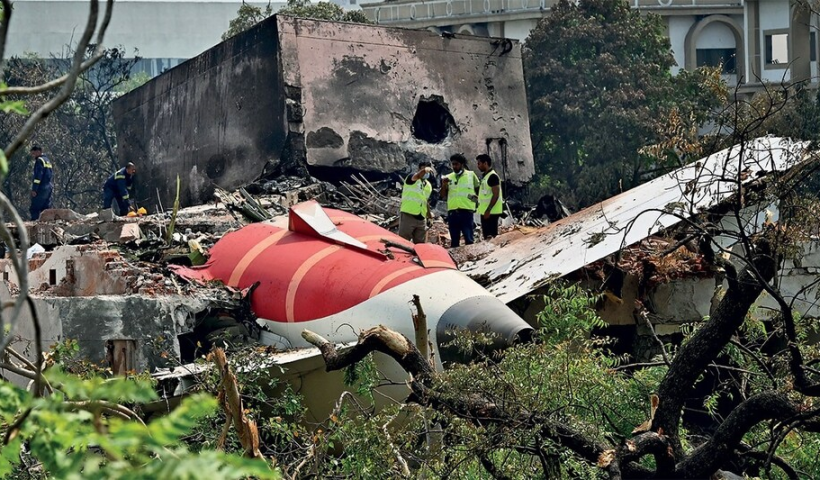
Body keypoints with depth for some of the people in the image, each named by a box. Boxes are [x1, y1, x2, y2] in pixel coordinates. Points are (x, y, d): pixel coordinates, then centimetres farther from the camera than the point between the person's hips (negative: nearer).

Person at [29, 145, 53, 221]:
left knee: (34, 210, -9)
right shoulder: (47, 160, 20)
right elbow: (51, 175, 22)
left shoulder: (39, 160, -8)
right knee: (46, 208, 9)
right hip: (49, 187, 9)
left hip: (41, 188, -9)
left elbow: (38, 175, -16)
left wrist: (34, 189, -18)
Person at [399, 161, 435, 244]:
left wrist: (429, 214, 26)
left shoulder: (429, 186, 18)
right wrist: (424, 170, -44)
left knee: (420, 244, 9)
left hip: (421, 218, 7)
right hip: (408, 216, -7)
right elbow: (417, 176, -29)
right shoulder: (411, 179, -4)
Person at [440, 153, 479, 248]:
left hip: (466, 211, -3)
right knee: (454, 240, 9)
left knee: (468, 239, -6)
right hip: (452, 212, 3)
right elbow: (443, 196, 11)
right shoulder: (448, 177, 12)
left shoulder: (471, 175, 6)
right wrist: (444, 185, -5)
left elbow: (479, 190, 14)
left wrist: (476, 197, -6)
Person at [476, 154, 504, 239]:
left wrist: (488, 210, -23)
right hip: (485, 211, 10)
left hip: (491, 212, -10)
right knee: (486, 235, 12)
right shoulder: (484, 176, 17)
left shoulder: (492, 176, -13)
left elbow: (496, 195, -19)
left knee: (491, 235, -10)